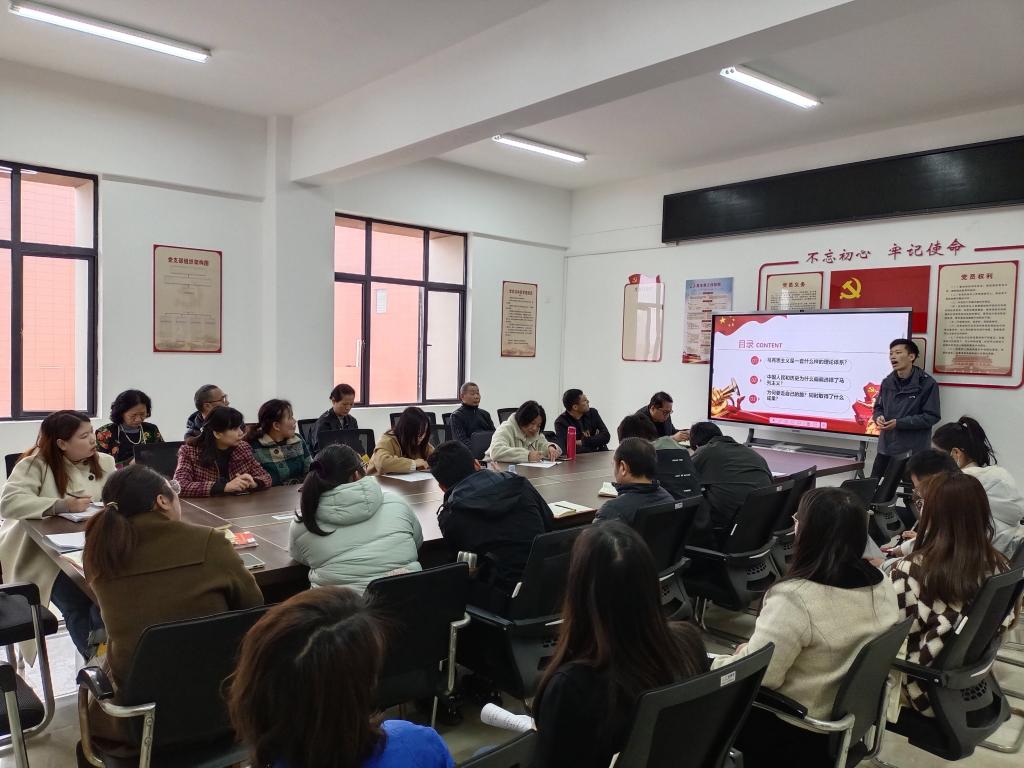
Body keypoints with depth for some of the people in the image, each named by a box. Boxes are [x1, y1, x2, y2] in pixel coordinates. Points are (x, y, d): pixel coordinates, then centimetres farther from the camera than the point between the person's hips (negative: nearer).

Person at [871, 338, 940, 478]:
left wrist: (899, 423, -18)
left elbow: (932, 417, -11)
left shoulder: (927, 383, -9)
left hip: (913, 450, -5)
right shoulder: (887, 382, 7)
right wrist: (879, 417, -7)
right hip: (886, 446, 5)